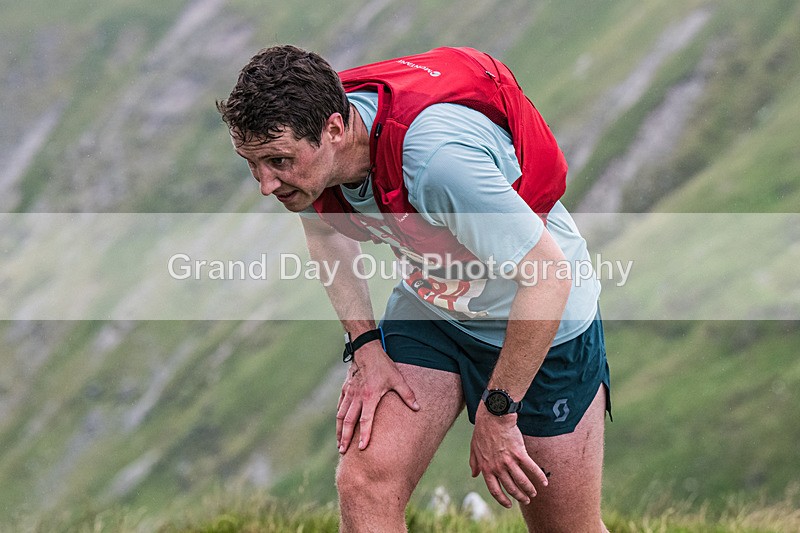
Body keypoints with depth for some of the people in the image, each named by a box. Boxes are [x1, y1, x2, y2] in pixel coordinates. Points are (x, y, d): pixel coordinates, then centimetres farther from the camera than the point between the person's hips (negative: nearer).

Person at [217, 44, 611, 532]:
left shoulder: (434, 154, -39)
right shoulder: (298, 147, -17)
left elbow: (550, 276, -34)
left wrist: (497, 413, -25)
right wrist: (366, 347, -3)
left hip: (543, 323, -5)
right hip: (428, 310, 6)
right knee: (364, 487, -13)